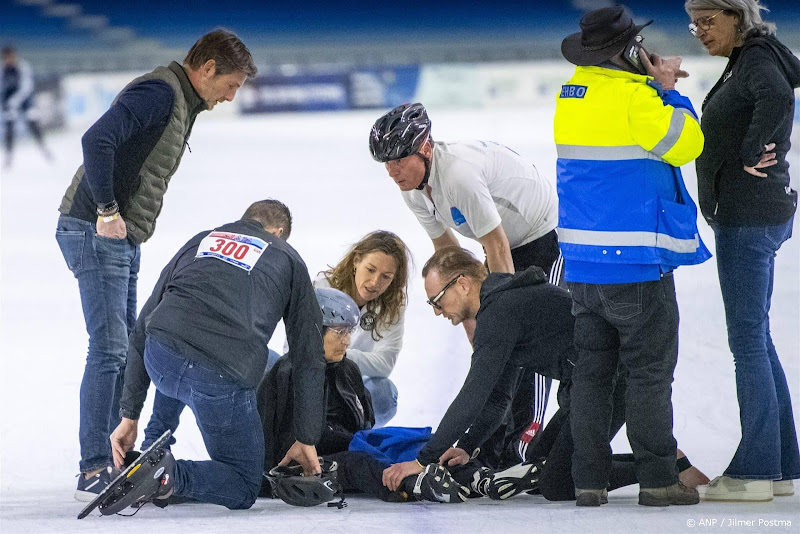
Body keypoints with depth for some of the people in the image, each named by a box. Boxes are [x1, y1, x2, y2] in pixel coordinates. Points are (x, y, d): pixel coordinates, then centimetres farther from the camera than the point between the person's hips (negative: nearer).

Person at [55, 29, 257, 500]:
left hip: (123, 239, 10)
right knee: (109, 349, -11)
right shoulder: (159, 92, -15)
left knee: (126, 350, 13)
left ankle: (113, 458, 20)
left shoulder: (184, 104, 18)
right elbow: (97, 140, -27)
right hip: (97, 233, -10)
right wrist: (107, 211, -23)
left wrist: (121, 217, 11)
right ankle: (94, 471, -11)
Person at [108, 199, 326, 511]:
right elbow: (309, 360, 19)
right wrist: (306, 440, 26)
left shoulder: (200, 240, 28)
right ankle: (171, 476, -13)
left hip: (160, 360, 4)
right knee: (242, 490, 14)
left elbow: (141, 331, 25)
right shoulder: (288, 260, 22)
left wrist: (129, 415, 27)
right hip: (224, 377, -4)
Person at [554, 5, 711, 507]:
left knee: (591, 370, 11)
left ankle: (589, 479, 9)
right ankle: (658, 479, 2)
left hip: (582, 261, 7)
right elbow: (686, 144, -14)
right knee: (650, 371, 1)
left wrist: (656, 84, 9)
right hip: (637, 262, -7)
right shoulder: (634, 97, -16)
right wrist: (668, 89, -3)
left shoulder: (571, 93, 8)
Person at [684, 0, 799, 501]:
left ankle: (755, 471, -5)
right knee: (757, 341, 13)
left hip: (751, 215, -10)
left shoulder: (758, 59, -15)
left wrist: (751, 151, -26)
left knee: (748, 340, -7)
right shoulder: (743, 64, 16)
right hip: (745, 215, 10)